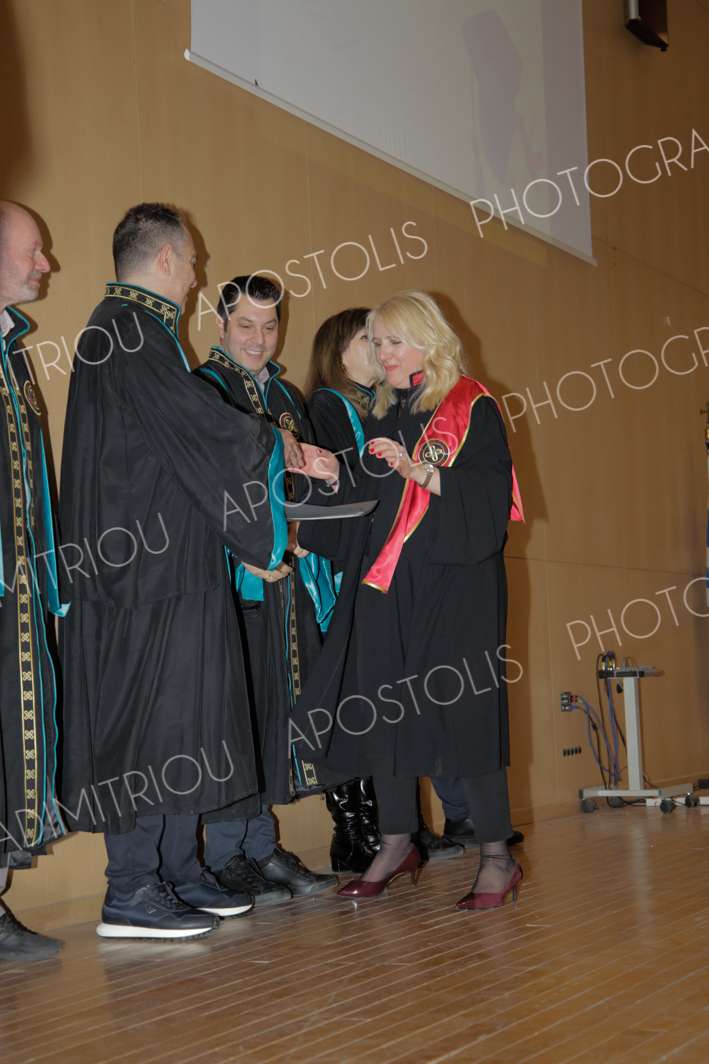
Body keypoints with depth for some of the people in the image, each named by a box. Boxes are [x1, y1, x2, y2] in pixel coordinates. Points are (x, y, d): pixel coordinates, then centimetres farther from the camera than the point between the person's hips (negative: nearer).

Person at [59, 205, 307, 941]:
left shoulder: (130, 327, 20)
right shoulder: (129, 330, -11)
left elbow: (180, 439, 20)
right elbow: (201, 427, -16)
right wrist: (278, 446, 1)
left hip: (162, 562, 10)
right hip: (147, 566, -10)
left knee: (177, 720, 11)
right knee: (150, 721, -7)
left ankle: (177, 875, 18)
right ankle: (131, 894, -1)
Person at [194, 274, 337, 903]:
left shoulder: (287, 397, 19)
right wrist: (245, 552, -18)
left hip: (286, 576, 7)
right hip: (229, 577, -7)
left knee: (275, 705, 8)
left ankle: (261, 847, 17)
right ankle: (228, 857, 4)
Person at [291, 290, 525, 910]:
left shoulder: (472, 408, -2)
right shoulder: (383, 414, 17)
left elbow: (491, 493, -13)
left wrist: (419, 471, -23)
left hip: (454, 582, -6)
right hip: (385, 583, 7)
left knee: (457, 708, -8)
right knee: (380, 710, 5)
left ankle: (497, 857, 3)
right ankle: (397, 846, 19)